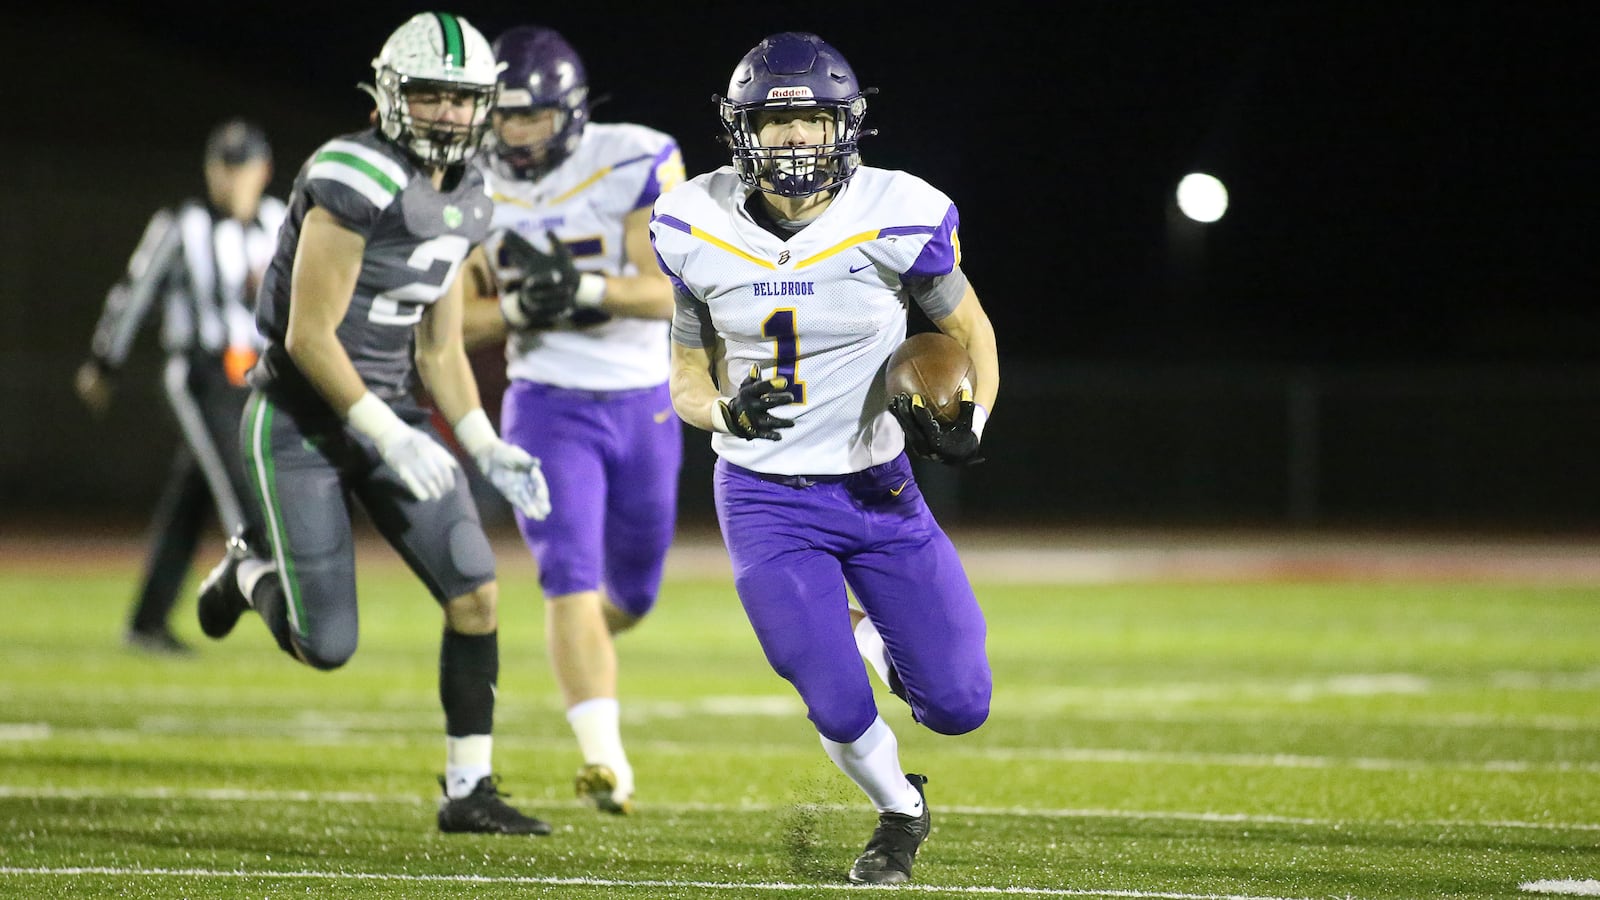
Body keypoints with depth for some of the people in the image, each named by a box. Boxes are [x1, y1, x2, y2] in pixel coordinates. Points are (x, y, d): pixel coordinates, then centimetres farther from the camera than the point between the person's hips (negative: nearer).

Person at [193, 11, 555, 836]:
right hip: (301, 421, -7)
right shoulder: (355, 180, -20)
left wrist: (487, 448, 2)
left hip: (389, 413, 7)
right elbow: (308, 336, -21)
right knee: (327, 648, -6)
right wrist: (389, 437, -23)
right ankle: (253, 573, 28)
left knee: (476, 595, -7)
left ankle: (467, 791, 4)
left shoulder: (464, 205, 7)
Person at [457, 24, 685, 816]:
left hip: (642, 405, 1)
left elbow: (667, 293, -16)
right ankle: (605, 758, -25)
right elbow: (460, 320, 2)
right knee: (571, 579, -19)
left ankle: (578, 653, 50)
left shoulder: (636, 165, -11)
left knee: (632, 593, 15)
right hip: (548, 407, 0)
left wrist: (581, 286, -33)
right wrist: (518, 311, -19)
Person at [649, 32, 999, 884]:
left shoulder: (895, 220, -14)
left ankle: (877, 640, 36)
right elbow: (688, 380, 3)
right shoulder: (695, 230, -8)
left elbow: (972, 334, 2)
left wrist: (966, 422, -18)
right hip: (765, 500, 0)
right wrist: (728, 412, -21)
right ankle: (900, 812, 26)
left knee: (957, 707, -1)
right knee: (839, 713, -10)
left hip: (877, 487, 0)